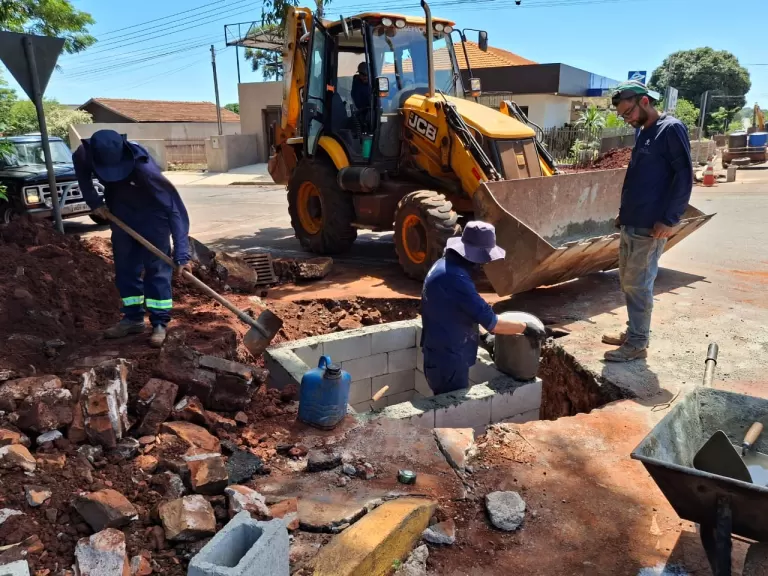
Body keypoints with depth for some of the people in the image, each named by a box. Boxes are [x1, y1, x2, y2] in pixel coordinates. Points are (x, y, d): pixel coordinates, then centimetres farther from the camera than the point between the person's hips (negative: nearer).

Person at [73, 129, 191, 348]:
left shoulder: (144, 168, -40)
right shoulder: (86, 153, -26)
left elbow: (175, 209, -39)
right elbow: (81, 168, 3)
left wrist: (181, 254, -44)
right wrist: (93, 200, -7)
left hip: (152, 214, -5)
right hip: (121, 212, 5)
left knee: (156, 267, -6)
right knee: (125, 267, 9)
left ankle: (160, 323, 2)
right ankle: (133, 318, 20)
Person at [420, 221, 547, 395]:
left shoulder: (446, 265, 5)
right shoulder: (454, 277, -27)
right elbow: (491, 322, -24)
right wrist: (525, 327, -12)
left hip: (443, 355, 10)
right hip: (447, 360, -10)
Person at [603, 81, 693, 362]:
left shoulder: (671, 129, -11)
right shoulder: (644, 132, 16)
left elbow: (684, 176, -16)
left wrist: (669, 220, -19)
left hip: (650, 227, -9)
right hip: (631, 224, 9)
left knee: (638, 285, -4)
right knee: (627, 281, 14)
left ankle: (637, 344, 6)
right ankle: (633, 332, 26)